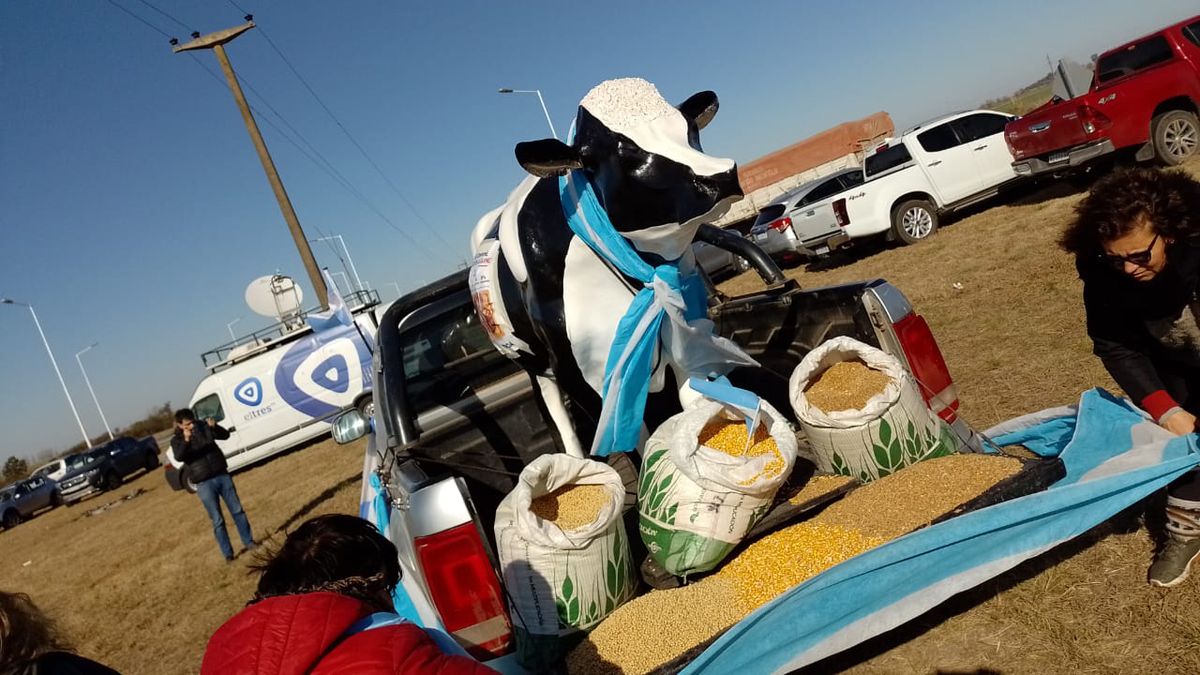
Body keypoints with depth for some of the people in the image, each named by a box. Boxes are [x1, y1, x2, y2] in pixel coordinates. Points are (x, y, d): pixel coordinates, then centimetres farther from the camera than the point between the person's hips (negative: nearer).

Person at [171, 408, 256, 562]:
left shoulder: (203, 427, 3)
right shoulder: (177, 440, -5)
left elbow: (225, 435, -2)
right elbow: (179, 457, -24)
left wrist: (214, 426, -22)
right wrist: (186, 440, -42)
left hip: (222, 475, 3)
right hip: (204, 484, -3)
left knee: (237, 510, 10)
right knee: (217, 520, 1)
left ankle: (248, 542, 23)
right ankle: (227, 553, 10)